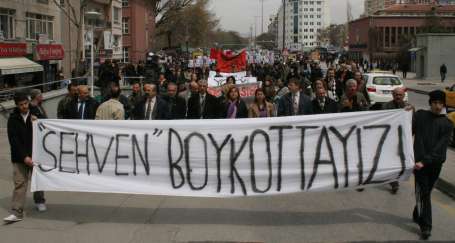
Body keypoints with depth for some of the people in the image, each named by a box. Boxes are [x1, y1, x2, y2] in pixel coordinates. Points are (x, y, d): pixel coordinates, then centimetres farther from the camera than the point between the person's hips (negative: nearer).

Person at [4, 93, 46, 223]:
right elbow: (14, 140, -8)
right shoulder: (13, 119, -3)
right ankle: (17, 212, -6)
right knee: (20, 183, -6)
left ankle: (39, 201, 37)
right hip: (20, 157, -2)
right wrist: (24, 156, -18)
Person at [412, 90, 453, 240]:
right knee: (423, 192, -5)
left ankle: (417, 216, 31)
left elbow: (440, 147, -8)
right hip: (420, 160, -1)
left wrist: (425, 161, -17)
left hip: (435, 163, 1)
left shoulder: (447, 124, 1)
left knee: (425, 192, 11)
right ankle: (425, 225, -4)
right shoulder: (420, 115, 4)